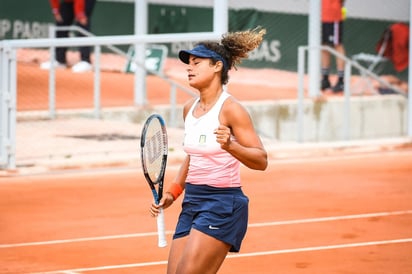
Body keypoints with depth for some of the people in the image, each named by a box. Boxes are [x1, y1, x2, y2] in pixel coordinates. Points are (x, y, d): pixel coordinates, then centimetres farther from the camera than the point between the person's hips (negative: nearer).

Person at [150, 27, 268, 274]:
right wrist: (172, 194, 16)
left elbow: (261, 160, -16)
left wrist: (229, 146, -32)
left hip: (222, 204, -8)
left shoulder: (230, 109, -12)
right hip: (192, 203, 8)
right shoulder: (190, 109, 10)